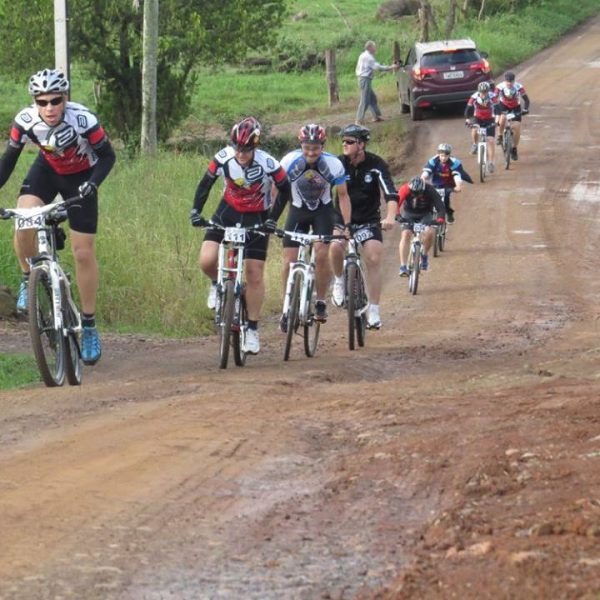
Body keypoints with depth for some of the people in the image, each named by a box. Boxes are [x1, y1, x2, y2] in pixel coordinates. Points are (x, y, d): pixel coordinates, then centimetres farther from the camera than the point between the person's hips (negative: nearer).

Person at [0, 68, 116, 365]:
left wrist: (92, 184, -36)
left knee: (84, 253, -3)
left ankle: (89, 326, 10)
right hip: (46, 170, 2)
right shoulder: (25, 120, -25)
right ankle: (29, 279, 0)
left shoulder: (83, 120, -33)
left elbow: (107, 156, -20)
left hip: (80, 177, -2)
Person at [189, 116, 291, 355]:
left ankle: (252, 329, 11)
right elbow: (205, 183, -7)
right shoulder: (224, 158, -21)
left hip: (256, 218, -2)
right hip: (228, 211, 2)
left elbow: (285, 190, -12)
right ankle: (219, 283, 18)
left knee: (255, 275, -2)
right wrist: (196, 210, -17)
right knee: (207, 261, -18)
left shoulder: (268, 164, -27)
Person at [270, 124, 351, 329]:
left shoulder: (333, 164, -23)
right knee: (289, 261, -6)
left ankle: (321, 303, -4)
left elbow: (343, 195, -12)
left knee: (321, 253, -21)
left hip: (323, 211, -1)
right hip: (298, 211, 1)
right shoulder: (290, 161, -24)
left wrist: (347, 225, -19)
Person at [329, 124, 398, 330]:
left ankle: (374, 311, -7)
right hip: (343, 218, 0)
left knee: (374, 259, -15)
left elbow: (390, 193, -23)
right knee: (335, 247, -28)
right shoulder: (338, 164, -11)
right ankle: (339, 281, 1)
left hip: (369, 220, 0)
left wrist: (390, 216, -41)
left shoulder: (376, 165, -14)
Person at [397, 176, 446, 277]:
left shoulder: (430, 191, -28)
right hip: (409, 214, 0)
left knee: (430, 232, -27)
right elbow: (397, 203, -34)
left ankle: (425, 255, 1)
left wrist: (440, 219, -49)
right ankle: (403, 267, -21)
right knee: (405, 234, -22)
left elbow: (440, 206, -31)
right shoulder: (405, 190, -28)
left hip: (425, 215, 0)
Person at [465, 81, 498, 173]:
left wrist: (497, 119, -46)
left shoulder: (492, 97, -23)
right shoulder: (474, 97, -21)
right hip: (478, 118, 2)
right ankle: (474, 145, 6)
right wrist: (468, 119, -35)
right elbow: (468, 108, -20)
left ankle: (491, 162, -6)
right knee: (474, 130, -26)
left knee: (491, 141, -11)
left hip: (489, 120, -2)